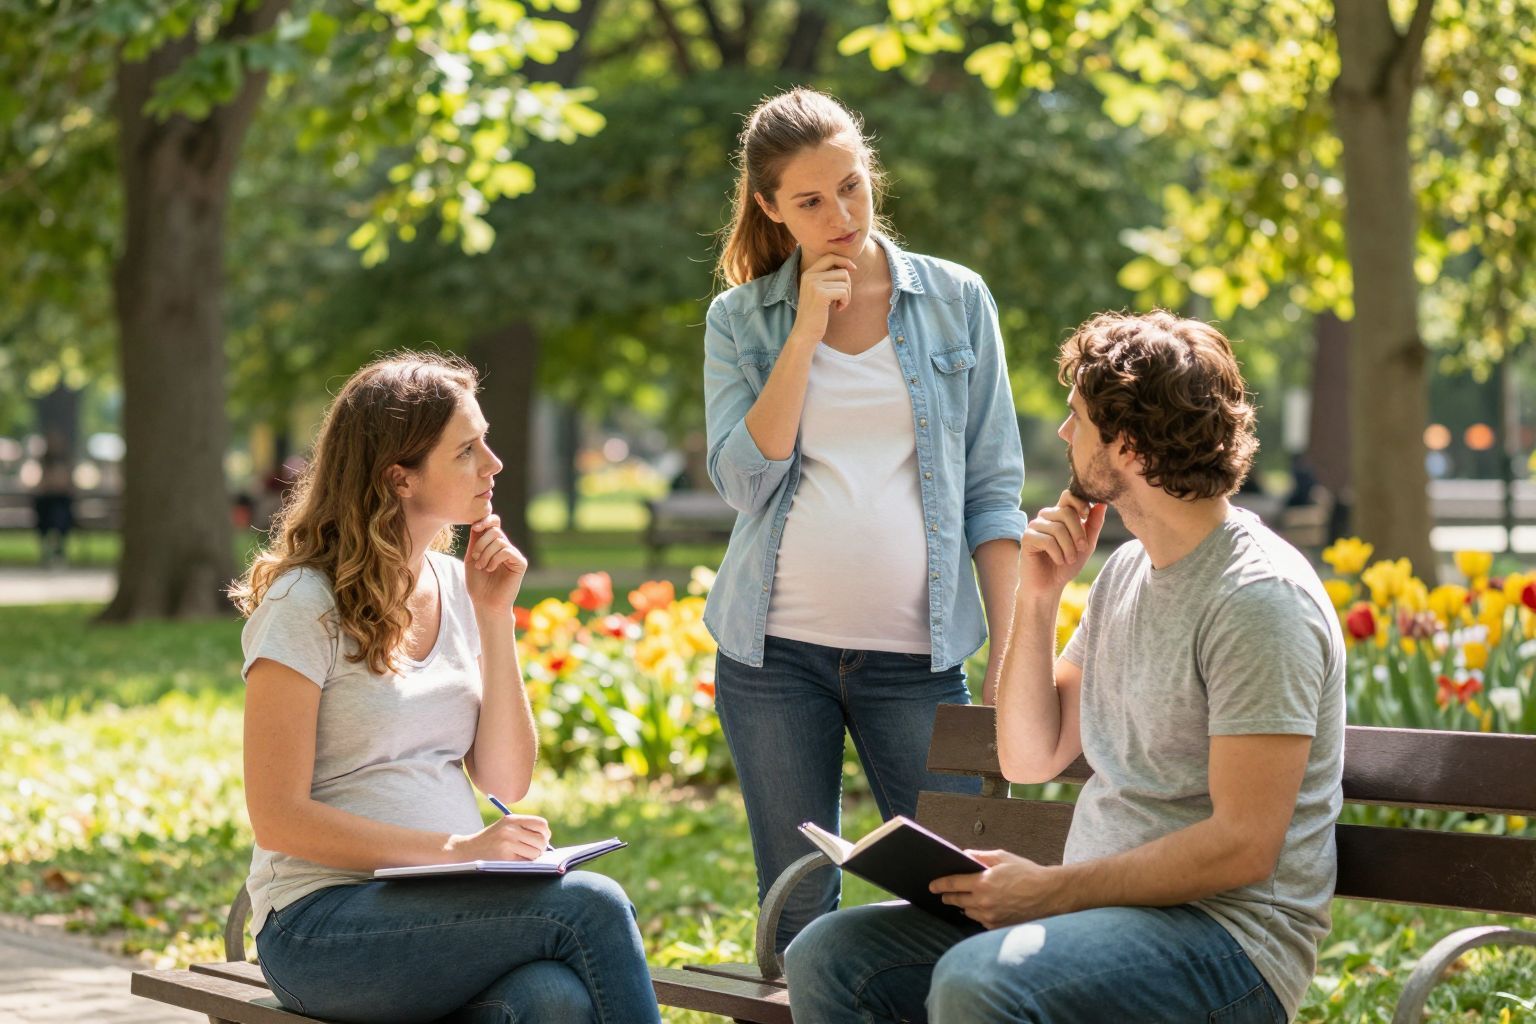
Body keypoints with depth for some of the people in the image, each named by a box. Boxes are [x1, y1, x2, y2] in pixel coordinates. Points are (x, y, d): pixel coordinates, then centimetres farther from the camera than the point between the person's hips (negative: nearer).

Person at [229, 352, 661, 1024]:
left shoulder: (456, 588, 12)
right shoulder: (304, 604, -8)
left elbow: (506, 781, 8)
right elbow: (278, 818, -13)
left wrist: (493, 618, -1)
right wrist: (454, 849, -20)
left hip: (444, 907, 5)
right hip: (323, 922, -5)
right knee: (589, 905, -27)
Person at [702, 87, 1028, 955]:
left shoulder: (957, 301, 4)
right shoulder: (740, 320, 5)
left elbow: (993, 488, 5)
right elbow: (746, 480, -7)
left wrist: (1009, 654, -2)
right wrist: (806, 330, -10)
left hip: (915, 654, -1)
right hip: (775, 652, 1)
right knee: (799, 916, 5)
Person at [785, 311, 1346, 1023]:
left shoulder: (1257, 600, -15)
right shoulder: (1125, 573, 14)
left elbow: (1243, 845, -20)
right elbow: (1029, 759, 16)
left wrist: (1052, 889, -18)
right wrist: (1038, 599, 3)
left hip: (1226, 933, -9)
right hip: (1100, 906, 9)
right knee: (827, 957, -4)